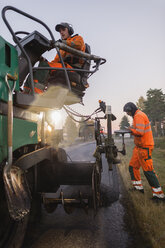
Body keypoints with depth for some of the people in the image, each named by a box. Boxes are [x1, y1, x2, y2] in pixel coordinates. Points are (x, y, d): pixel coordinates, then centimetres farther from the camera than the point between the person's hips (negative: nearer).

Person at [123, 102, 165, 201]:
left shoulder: (138, 116, -16)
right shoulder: (138, 115, 17)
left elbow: (140, 132, -27)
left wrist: (131, 129, -11)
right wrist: (133, 129, 8)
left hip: (144, 147, -11)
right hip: (139, 147, 11)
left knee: (148, 170, -5)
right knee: (133, 166, 15)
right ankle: (138, 187, 27)